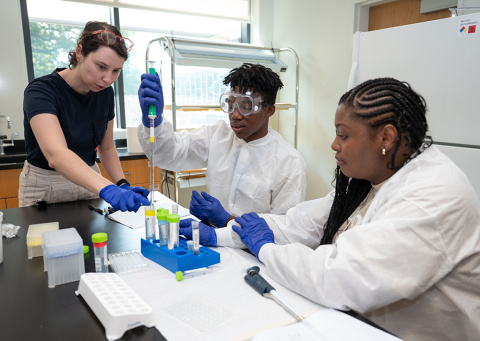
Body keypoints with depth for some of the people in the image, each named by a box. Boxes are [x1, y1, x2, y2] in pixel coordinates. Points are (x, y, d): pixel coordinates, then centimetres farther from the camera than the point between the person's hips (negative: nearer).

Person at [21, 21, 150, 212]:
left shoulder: (105, 93, -4)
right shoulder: (41, 91, -22)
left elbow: (107, 148, 5)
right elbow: (56, 154, -39)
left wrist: (122, 185, -11)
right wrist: (107, 189, -53)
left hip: (88, 181, 5)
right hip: (45, 188, -4)